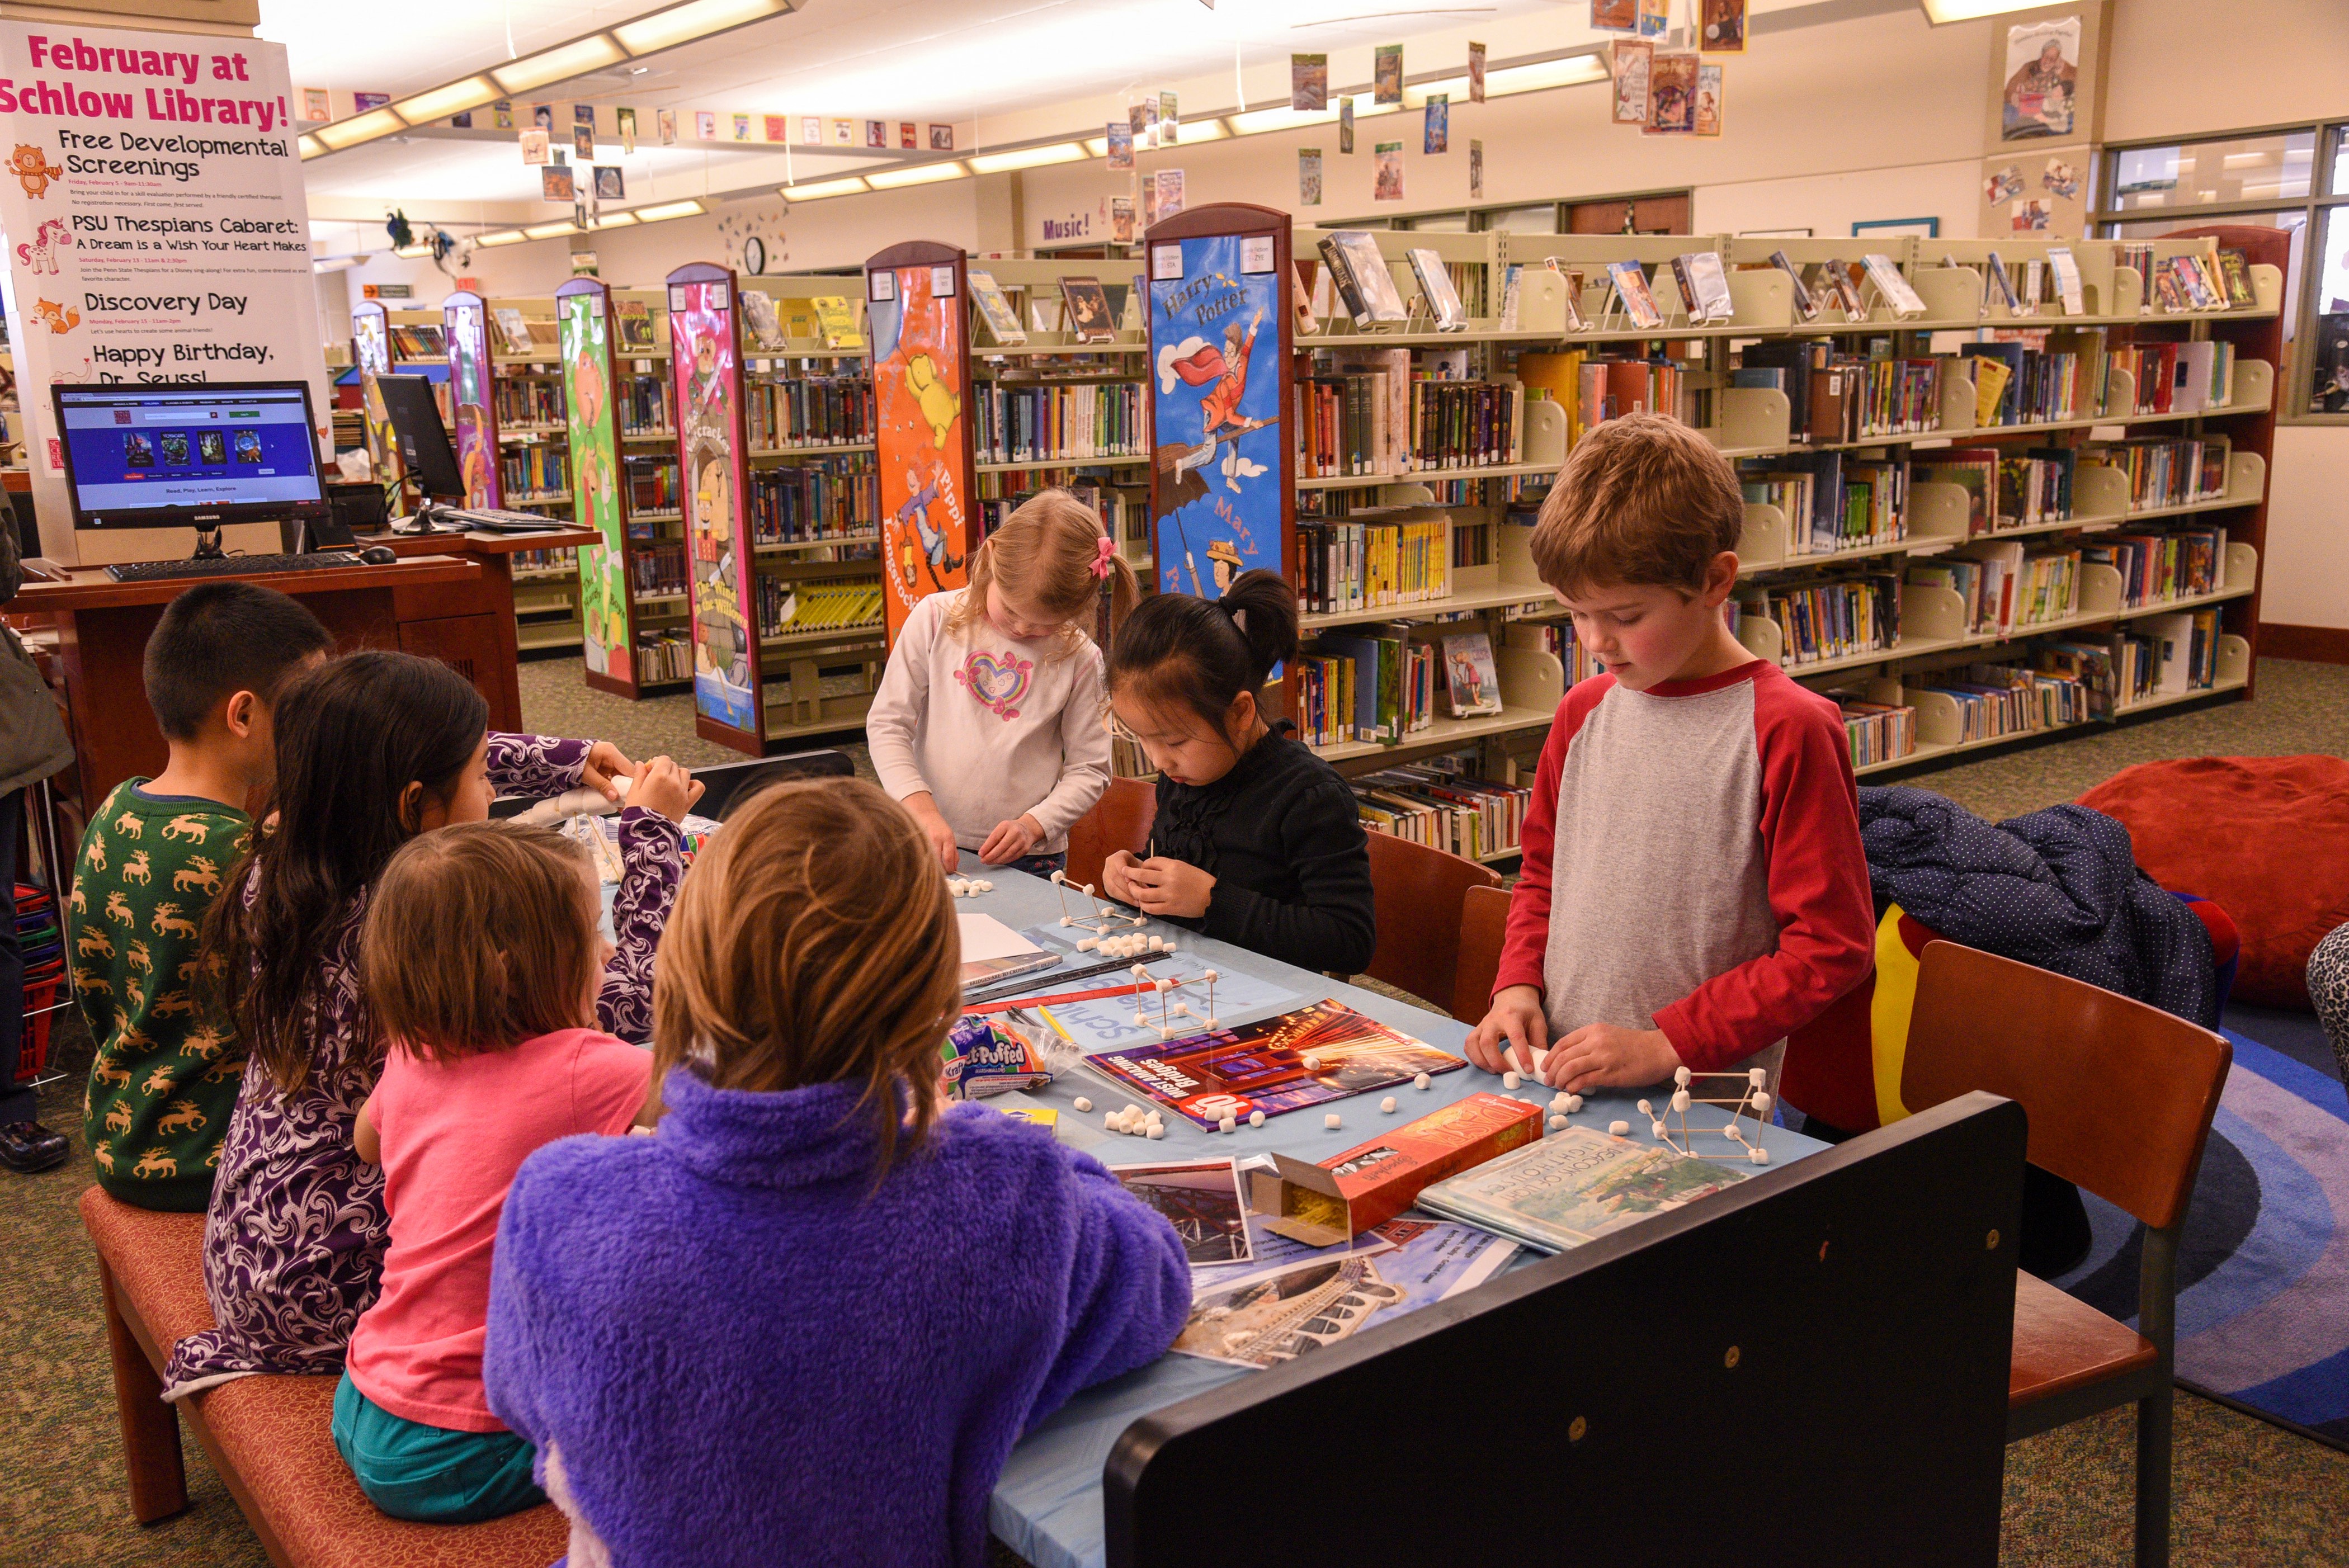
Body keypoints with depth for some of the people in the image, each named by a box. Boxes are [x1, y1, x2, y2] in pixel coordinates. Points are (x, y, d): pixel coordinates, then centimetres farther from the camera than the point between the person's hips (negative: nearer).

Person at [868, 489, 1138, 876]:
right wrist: (921, 808, -15)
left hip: (1031, 860, -1)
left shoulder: (1078, 658, -3)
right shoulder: (936, 619, -2)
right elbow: (887, 725, -1)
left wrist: (1033, 825, -13)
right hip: (928, 845, 1)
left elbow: (1089, 770, 3)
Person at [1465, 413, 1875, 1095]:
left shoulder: (1787, 728, -8)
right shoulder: (1584, 711, 10)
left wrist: (1669, 1044, -11)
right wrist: (1518, 985, 6)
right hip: (1558, 1080, 4)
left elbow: (1832, 945, -8)